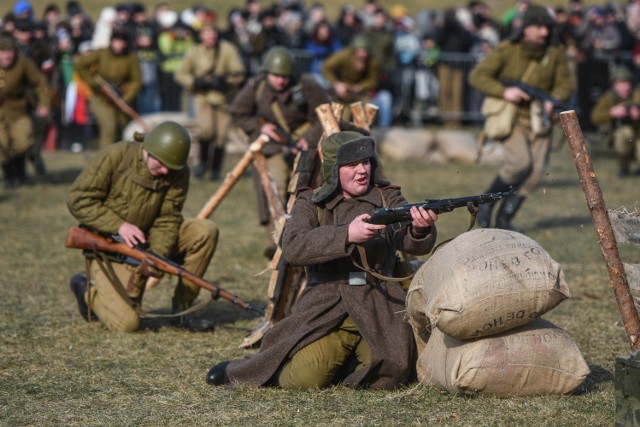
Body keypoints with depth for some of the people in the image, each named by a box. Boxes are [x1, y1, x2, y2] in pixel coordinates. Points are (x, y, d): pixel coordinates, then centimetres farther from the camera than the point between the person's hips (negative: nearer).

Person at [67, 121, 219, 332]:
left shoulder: (178, 173, -8)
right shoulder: (116, 156, -19)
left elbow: (167, 220, -10)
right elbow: (78, 200, -17)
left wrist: (157, 257, -28)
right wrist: (119, 225, -26)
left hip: (147, 240, 5)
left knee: (205, 231, -17)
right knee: (127, 323, -19)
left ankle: (182, 306, -3)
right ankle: (88, 290, 14)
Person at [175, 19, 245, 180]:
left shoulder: (228, 50, -4)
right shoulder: (194, 52, 2)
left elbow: (239, 73, -8)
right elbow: (181, 74, 6)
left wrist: (223, 79, -24)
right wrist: (196, 81, -12)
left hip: (223, 98, 0)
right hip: (203, 96, 0)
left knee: (221, 135, 1)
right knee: (206, 128, -23)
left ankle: (216, 170, 19)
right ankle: (203, 161, 1)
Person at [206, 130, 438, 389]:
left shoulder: (387, 198, 11)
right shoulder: (312, 203, 6)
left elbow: (414, 244, -5)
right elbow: (292, 248, -13)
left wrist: (420, 229, -30)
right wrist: (347, 235, -26)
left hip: (379, 308, 2)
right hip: (324, 307, -2)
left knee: (392, 373, -24)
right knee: (303, 378, -22)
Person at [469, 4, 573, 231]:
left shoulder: (555, 54, 2)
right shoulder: (507, 50, -9)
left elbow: (565, 85, 8)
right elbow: (477, 76, -9)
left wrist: (552, 100, -14)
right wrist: (504, 92, -23)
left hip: (539, 120, 4)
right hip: (511, 116, -4)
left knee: (535, 170, -7)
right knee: (520, 162, -24)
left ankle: (505, 217, 5)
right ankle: (487, 203, -2)